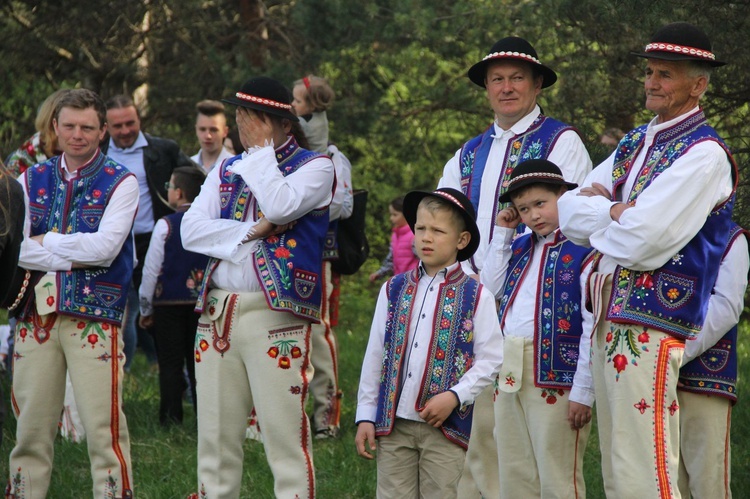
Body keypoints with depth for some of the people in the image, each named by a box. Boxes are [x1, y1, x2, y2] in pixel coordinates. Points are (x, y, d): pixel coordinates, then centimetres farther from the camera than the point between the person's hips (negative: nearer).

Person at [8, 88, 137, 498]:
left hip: (94, 315, -3)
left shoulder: (120, 183, 2)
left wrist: (44, 241, -3)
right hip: (36, 311, 4)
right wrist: (75, 254, -10)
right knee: (31, 428, 6)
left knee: (103, 427, -7)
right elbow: (17, 249, 0)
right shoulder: (32, 181, 13)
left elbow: (105, 247, -11)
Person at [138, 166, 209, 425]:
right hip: (203, 303, 3)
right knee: (199, 362, 9)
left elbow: (151, 269, -6)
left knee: (171, 364, 2)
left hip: (169, 303, -3)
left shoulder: (165, 225, -9)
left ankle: (171, 418, -1)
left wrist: (145, 308, 4)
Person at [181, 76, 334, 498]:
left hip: (275, 315, -5)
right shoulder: (226, 171, 18)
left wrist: (261, 150, -6)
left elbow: (280, 207, -18)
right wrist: (251, 231, -9)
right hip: (217, 312, 5)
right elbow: (191, 230, 4)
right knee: (216, 437, 7)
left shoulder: (315, 167, 2)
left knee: (285, 433, -9)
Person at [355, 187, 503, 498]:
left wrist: (454, 396, -16)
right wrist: (365, 417, 6)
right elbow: (375, 357, 10)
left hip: (445, 425, -3)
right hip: (393, 423, 3)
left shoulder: (476, 297, 0)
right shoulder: (394, 290, 9)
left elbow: (490, 360, -3)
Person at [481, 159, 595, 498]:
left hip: (554, 376, -8)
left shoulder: (584, 250, -8)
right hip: (509, 375, 8)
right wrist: (502, 233, 14)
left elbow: (592, 328, -12)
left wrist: (583, 392, -16)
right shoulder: (520, 248, 17)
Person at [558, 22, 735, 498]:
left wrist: (597, 209, 1)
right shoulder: (634, 143, 18)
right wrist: (614, 211, -6)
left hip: (650, 327, -9)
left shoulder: (704, 154, -10)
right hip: (610, 321, 9)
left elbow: (640, 240, -17)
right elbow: (567, 210, 13)